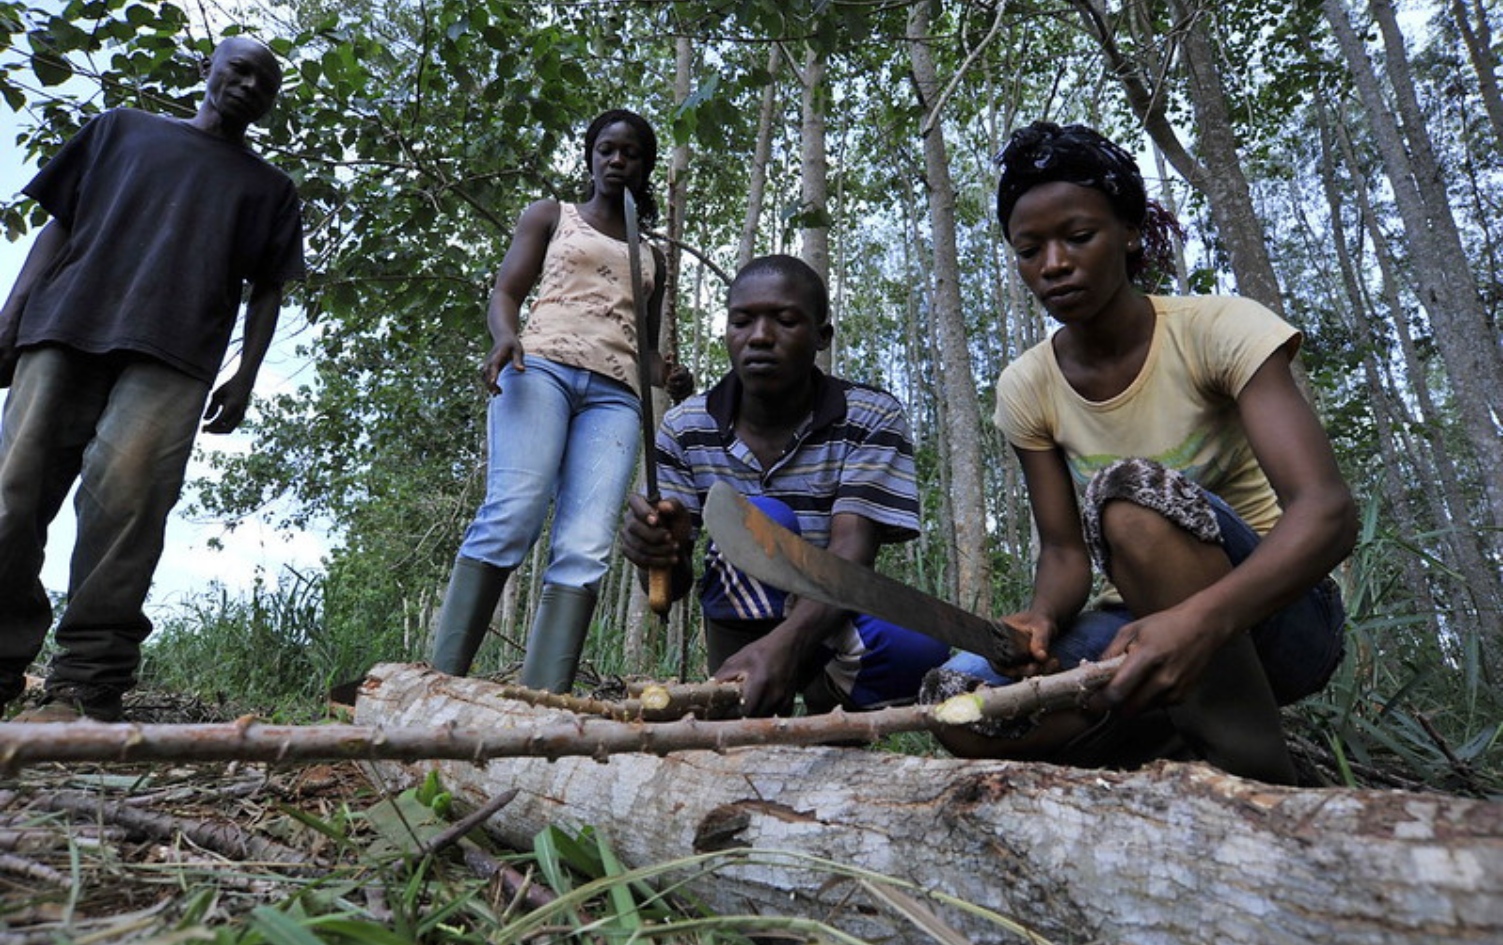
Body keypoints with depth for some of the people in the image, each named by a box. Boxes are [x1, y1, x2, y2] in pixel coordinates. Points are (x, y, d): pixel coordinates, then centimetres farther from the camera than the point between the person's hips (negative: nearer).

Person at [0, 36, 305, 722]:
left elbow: (267, 289, 15)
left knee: (125, 497, -17)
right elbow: (59, 226, 19)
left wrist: (245, 375, 1)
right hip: (63, 329, 2)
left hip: (172, 355, -2)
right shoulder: (123, 129, 25)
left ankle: (85, 688, -16)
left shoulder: (270, 188, 23)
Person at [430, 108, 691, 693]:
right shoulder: (551, 216, 22)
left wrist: (668, 376, 4)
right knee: (512, 516, -25)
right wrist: (506, 337, -12)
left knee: (586, 549, -17)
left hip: (614, 393, 3)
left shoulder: (652, 256, 30)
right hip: (543, 365, -2)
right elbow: (505, 293, 11)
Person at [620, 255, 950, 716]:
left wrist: (787, 642, -45)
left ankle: (829, 694, -1)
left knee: (915, 646, -33)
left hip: (836, 619, 0)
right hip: (742, 620, 1)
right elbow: (674, 585, -8)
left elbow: (851, 553, -26)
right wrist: (660, 547, -33)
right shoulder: (684, 429, -8)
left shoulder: (872, 419, -13)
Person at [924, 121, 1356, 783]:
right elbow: (1065, 551, -3)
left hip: (1280, 612, -3)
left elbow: (1328, 510, -26)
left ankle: (1258, 776, -21)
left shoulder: (1219, 329, -14)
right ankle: (1184, 736, 0)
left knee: (1131, 491, -34)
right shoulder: (1026, 389, -3)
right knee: (960, 699, -23)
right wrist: (1044, 617, -27)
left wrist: (1200, 618, -45)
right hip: (1146, 620, 4)